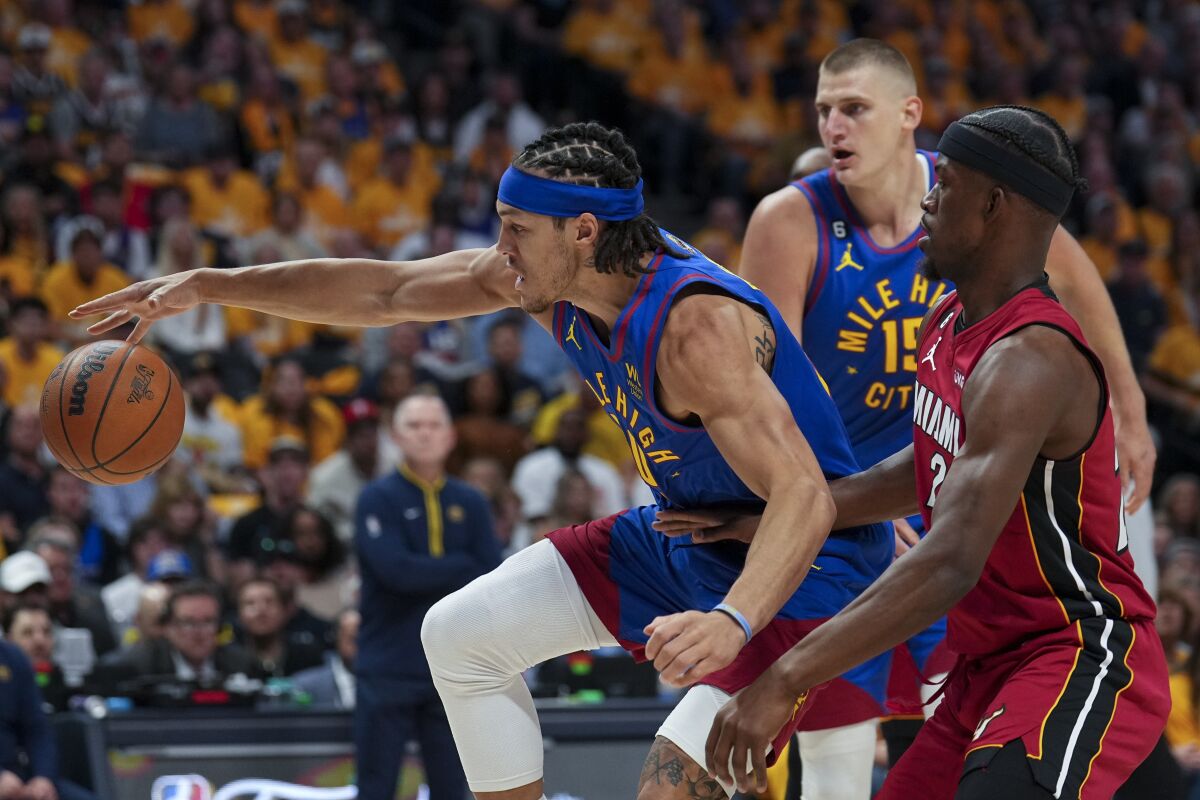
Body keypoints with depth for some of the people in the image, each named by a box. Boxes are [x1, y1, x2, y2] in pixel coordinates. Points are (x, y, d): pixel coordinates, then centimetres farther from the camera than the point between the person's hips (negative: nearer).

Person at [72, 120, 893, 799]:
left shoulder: (698, 324, -33)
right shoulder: (545, 274, -7)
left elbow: (804, 498, -42)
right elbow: (385, 291, 6)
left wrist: (732, 621, -60)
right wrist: (206, 286, 4)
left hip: (806, 567, -9)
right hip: (686, 533, 9)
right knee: (462, 635, 11)